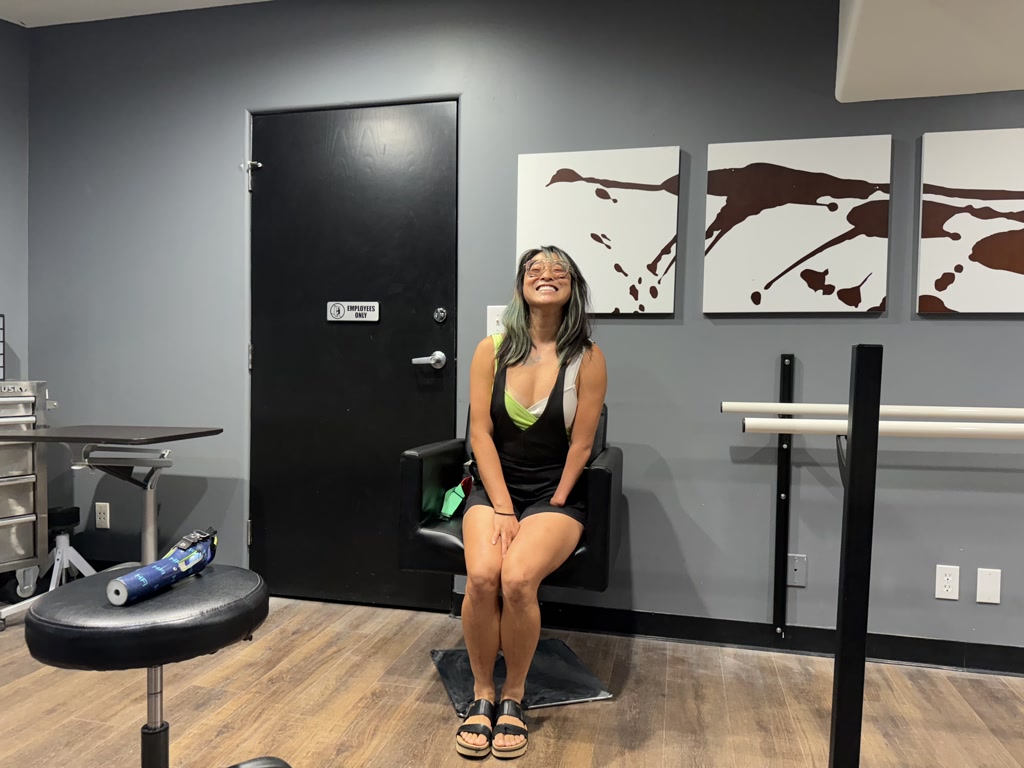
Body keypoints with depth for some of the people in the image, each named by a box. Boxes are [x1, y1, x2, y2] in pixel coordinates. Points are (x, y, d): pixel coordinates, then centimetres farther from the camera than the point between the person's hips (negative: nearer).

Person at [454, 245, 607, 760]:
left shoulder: (587, 359, -3)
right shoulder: (492, 350, 1)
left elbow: (580, 446, -3)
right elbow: (480, 434, -3)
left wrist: (552, 510, -8)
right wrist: (503, 511, -10)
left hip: (554, 494, -1)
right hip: (494, 488, 2)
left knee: (517, 579, -28)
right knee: (481, 575, -27)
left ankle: (513, 697, -1)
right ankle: (482, 695, -2)